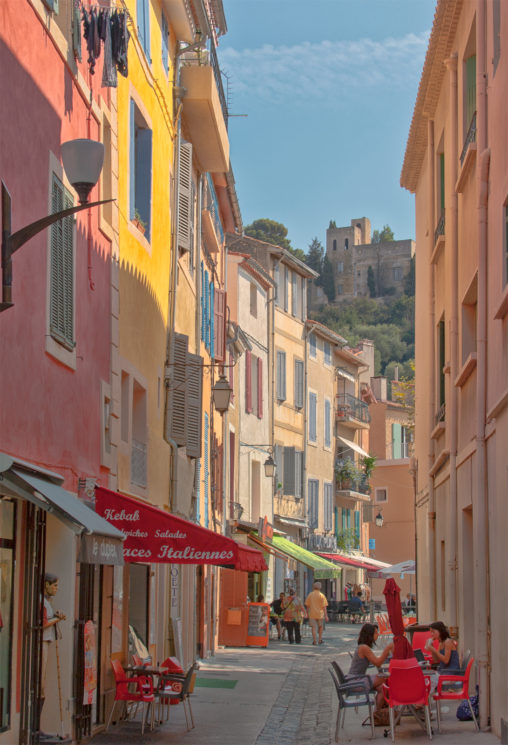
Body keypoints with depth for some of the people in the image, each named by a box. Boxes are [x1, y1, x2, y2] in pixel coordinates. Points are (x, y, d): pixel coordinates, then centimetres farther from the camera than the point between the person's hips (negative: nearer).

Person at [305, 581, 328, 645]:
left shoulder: (310, 595, 1)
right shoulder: (321, 595, -5)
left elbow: (307, 605, 5)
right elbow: (324, 606, -8)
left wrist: (307, 613, 15)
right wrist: (326, 616, -6)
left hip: (312, 614, 1)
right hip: (320, 614, -1)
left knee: (313, 627, 2)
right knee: (320, 627, 17)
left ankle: (314, 641, -5)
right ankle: (320, 640, 17)